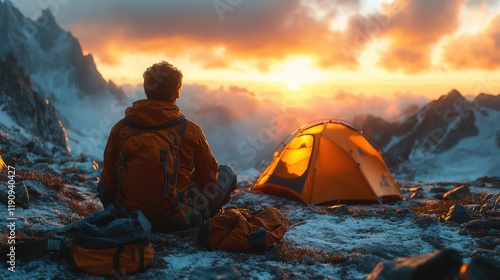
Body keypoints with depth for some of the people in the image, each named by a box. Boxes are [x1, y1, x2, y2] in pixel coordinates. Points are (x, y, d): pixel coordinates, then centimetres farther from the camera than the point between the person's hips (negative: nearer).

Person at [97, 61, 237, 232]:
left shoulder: (119, 129, -8)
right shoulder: (190, 131, -14)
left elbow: (109, 180, 2)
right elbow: (209, 177, 1)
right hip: (176, 221, -2)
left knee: (103, 184, 36)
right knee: (227, 173, 18)